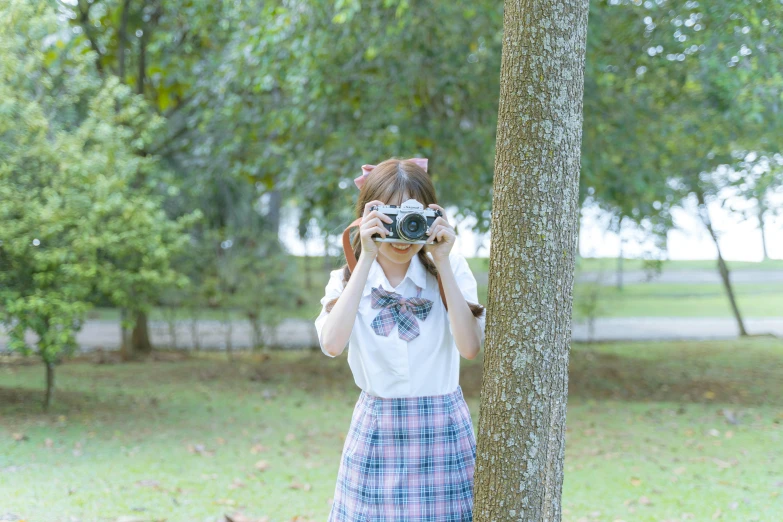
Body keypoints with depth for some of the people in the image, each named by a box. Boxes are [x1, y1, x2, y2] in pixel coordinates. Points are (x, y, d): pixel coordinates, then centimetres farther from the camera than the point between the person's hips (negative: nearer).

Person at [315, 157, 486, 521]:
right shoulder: (347, 279, 0)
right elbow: (332, 344, -20)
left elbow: (470, 348, -14)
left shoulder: (451, 269, 0)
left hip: (443, 431, 0)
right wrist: (366, 260, -20)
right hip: (377, 432, 0)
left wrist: (442, 263, -16)